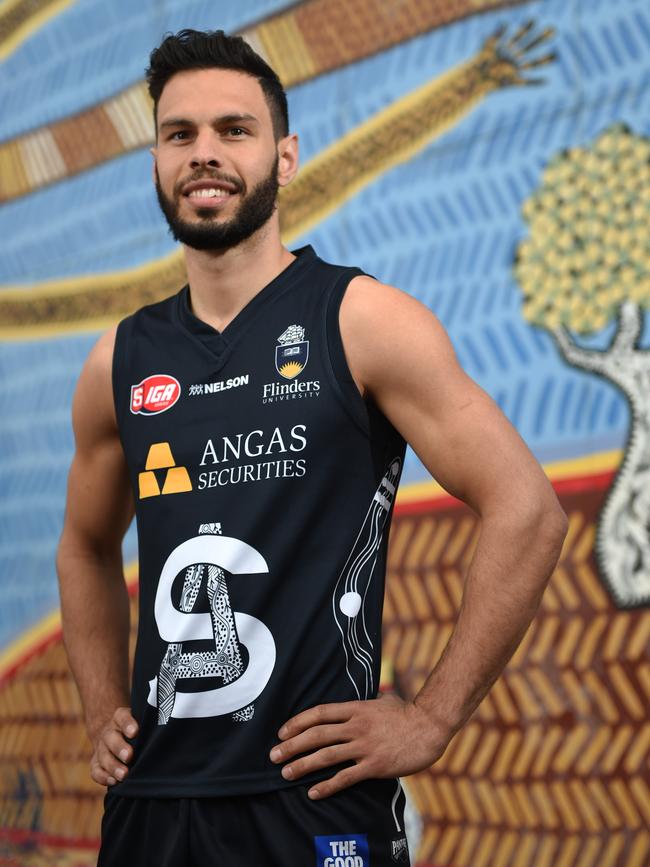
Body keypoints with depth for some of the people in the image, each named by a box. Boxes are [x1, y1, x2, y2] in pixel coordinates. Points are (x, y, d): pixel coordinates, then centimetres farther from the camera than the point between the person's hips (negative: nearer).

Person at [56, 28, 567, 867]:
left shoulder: (361, 321, -5)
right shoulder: (120, 363, 9)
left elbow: (526, 511, -9)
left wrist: (431, 719, -11)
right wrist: (103, 712, 13)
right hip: (150, 797, 5)